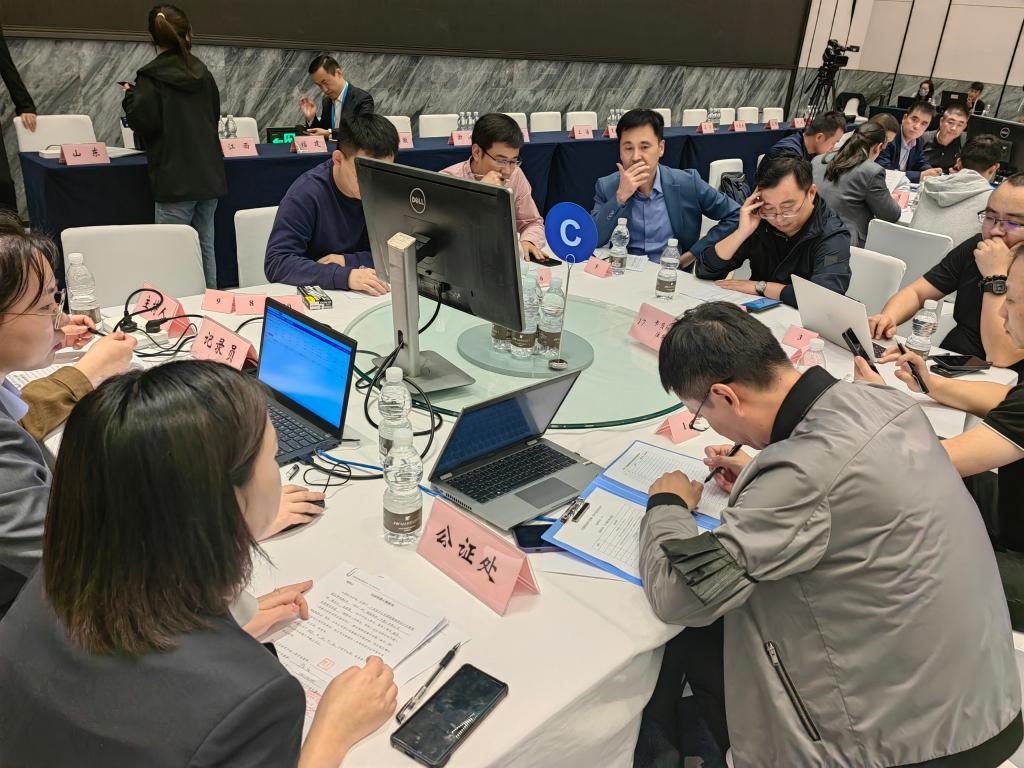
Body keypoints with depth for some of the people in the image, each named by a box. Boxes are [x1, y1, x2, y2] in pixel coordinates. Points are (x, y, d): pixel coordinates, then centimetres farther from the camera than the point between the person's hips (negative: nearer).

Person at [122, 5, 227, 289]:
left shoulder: (151, 77, -7)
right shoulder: (203, 72, 11)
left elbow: (143, 122, -11)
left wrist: (130, 96, 6)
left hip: (176, 179, -6)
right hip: (209, 175, 6)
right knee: (206, 246, 11)